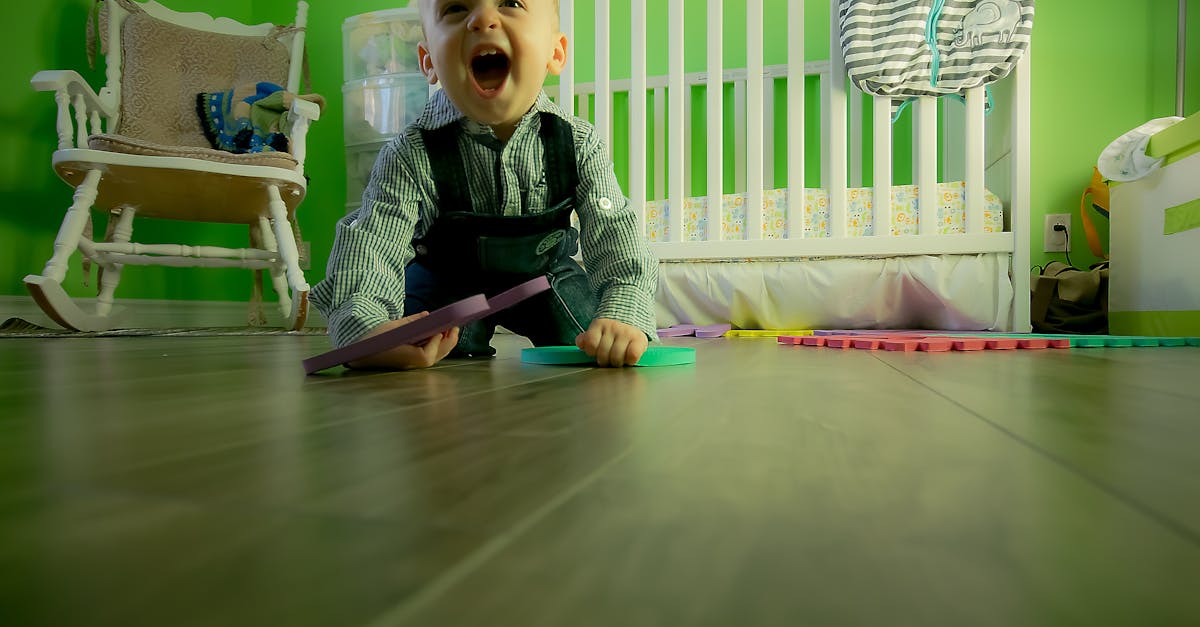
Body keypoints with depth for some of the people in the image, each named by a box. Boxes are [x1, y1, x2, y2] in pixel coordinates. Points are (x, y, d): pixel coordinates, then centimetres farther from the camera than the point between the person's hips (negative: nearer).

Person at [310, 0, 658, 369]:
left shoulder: (577, 144, -22)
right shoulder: (411, 157, -26)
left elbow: (616, 234, -24)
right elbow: (367, 245, -33)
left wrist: (625, 314, -43)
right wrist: (365, 330, -54)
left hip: (546, 272, 2)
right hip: (447, 281, -1)